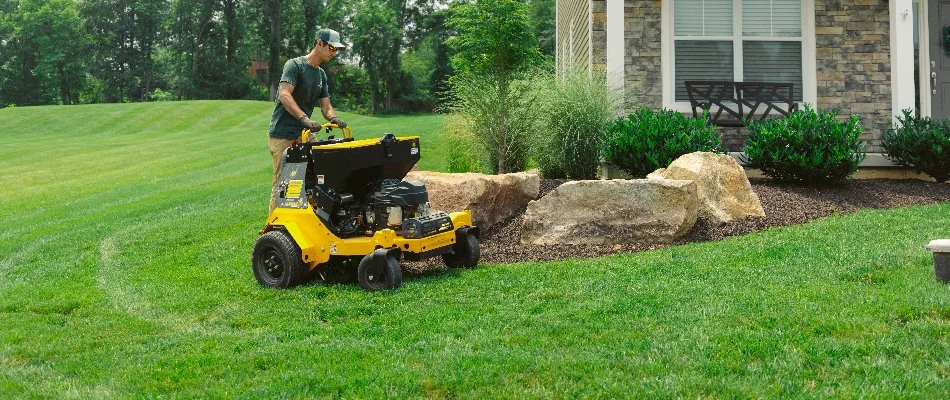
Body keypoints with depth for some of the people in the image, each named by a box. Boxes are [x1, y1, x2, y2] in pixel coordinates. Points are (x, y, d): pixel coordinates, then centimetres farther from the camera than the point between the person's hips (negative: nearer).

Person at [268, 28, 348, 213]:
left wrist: (334, 118, -10)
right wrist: (304, 118, -33)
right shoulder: (295, 65, -8)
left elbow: (326, 106, 13)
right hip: (283, 136, -7)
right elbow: (284, 95, -21)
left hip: (304, 133, 8)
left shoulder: (321, 74, 16)